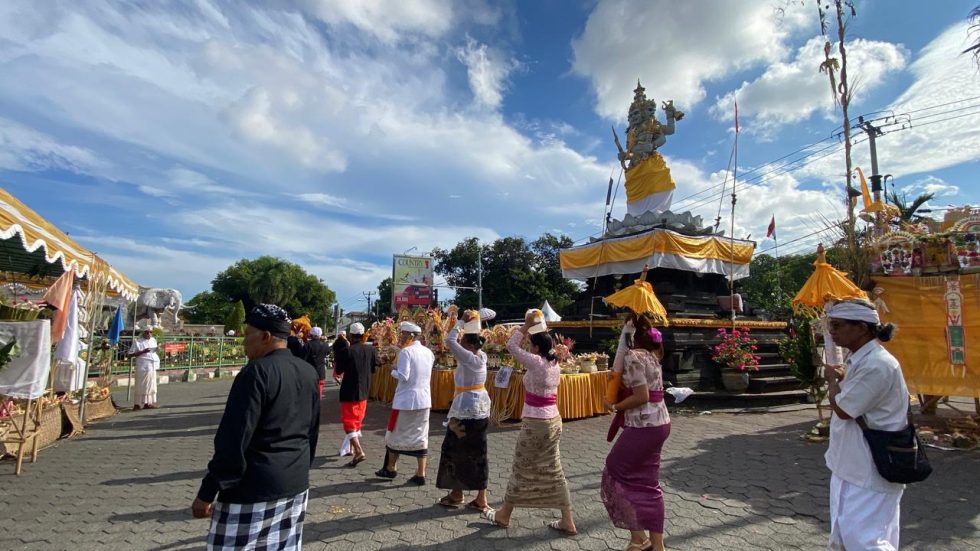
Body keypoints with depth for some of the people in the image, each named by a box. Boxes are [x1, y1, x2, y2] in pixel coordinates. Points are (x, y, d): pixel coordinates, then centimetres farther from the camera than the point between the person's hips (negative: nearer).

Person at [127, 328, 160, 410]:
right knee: (141, 386, -6)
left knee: (151, 385, 8)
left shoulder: (153, 340, 13)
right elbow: (130, 354, -9)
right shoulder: (137, 342, -5)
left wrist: (157, 349, 4)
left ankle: (147, 403, 15)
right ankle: (137, 404, 1)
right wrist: (142, 351, -20)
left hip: (152, 366, 7)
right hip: (143, 366, -7)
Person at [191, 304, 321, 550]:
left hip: (253, 489, -7)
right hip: (296, 484, 7)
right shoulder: (308, 372, 6)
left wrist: (206, 493, -8)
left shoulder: (256, 372, -17)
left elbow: (233, 440, -17)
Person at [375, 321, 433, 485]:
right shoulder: (428, 352, 6)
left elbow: (403, 377, -20)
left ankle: (391, 468, 28)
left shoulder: (406, 352, -14)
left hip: (405, 400, -6)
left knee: (395, 433, 13)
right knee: (421, 435, 10)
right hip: (424, 400, 6)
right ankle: (420, 475, 13)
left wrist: (393, 371, -1)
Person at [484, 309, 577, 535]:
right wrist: (534, 330, 12)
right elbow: (543, 344, 20)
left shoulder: (536, 362, -19)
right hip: (553, 421, 8)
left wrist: (527, 325, -6)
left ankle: (504, 516, 26)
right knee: (553, 470, 15)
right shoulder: (554, 364, 3)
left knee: (521, 470, 8)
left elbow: (511, 346, -11)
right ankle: (567, 522, 20)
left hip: (535, 423, -8)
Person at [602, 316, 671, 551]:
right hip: (659, 423, 9)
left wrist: (615, 406, -10)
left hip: (643, 426, -9)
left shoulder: (634, 356, -17)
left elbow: (641, 396, -21)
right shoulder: (651, 355, 10)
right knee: (648, 482, 15)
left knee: (617, 472, 8)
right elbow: (619, 372, 8)